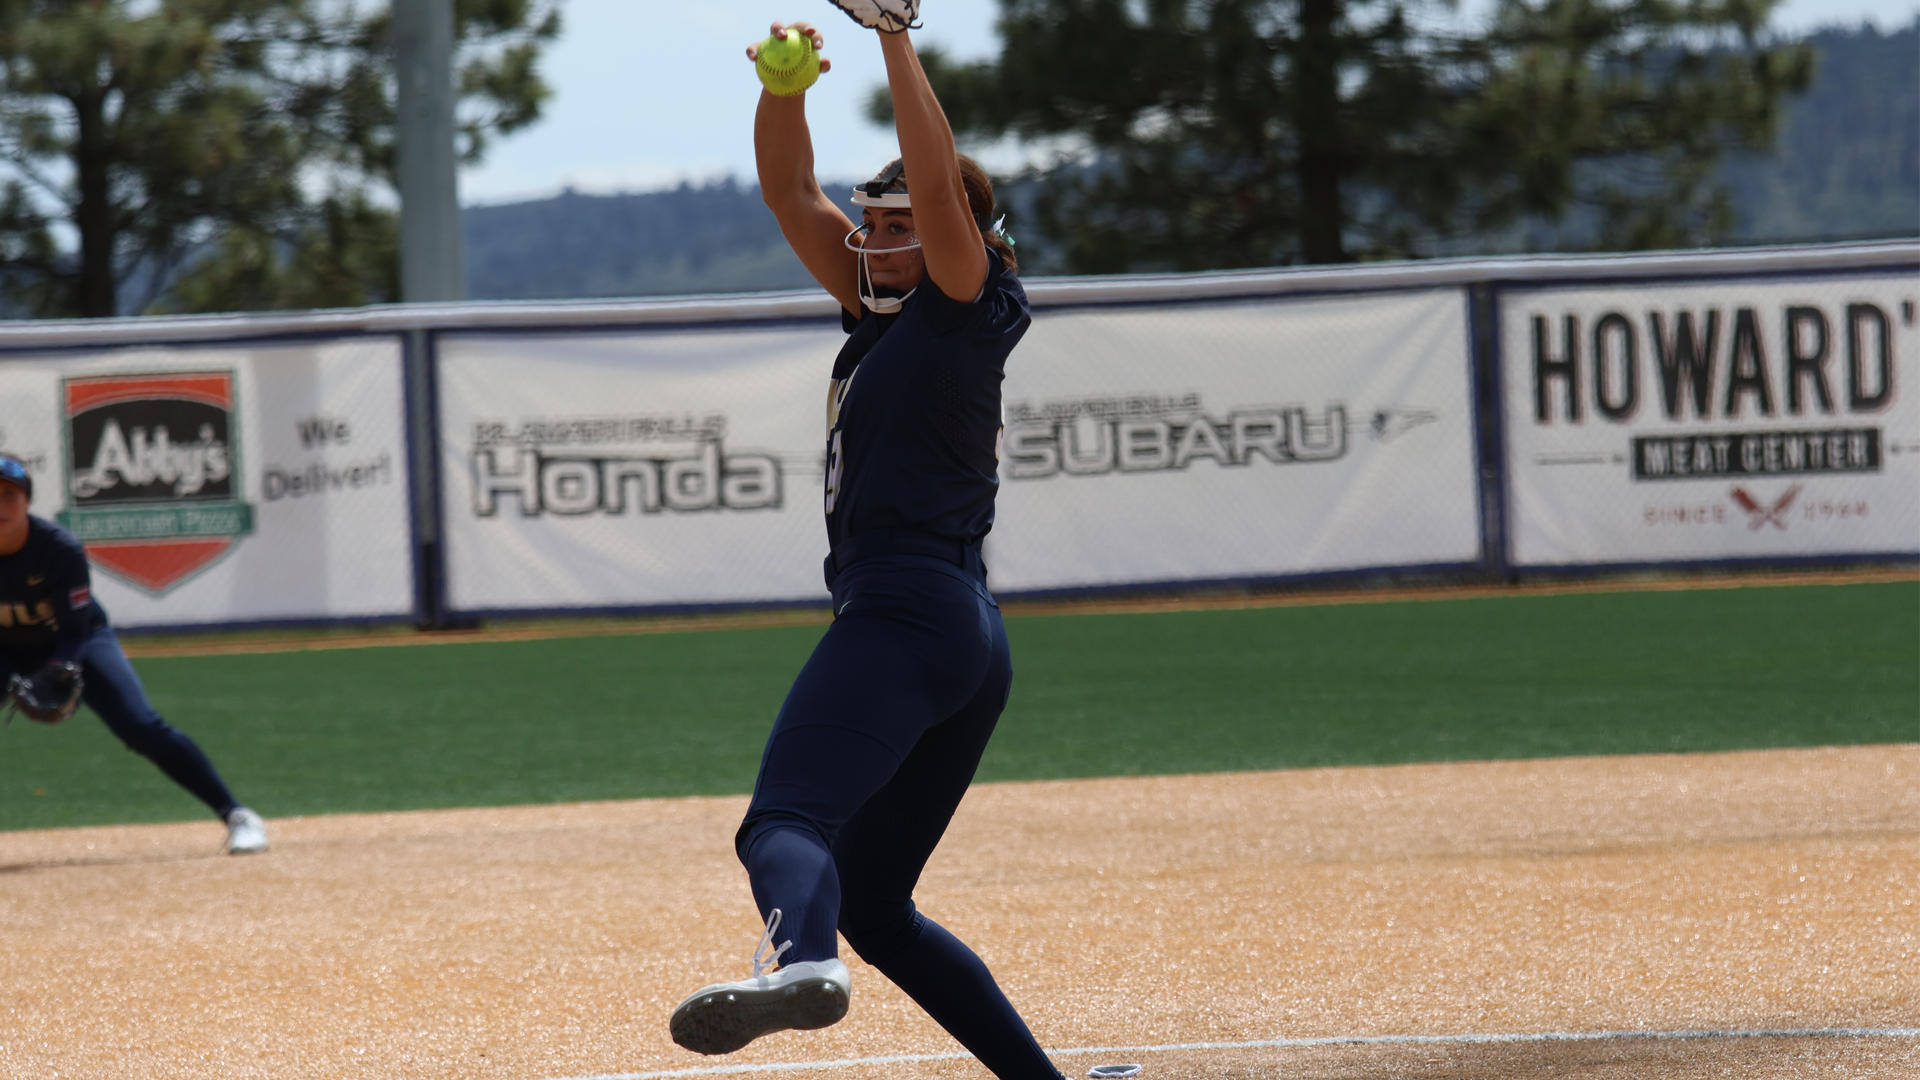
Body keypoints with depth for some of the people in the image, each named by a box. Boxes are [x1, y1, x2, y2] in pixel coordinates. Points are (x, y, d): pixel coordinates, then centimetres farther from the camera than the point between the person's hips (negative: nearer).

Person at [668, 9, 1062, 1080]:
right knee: (874, 903, 15)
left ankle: (799, 960, -61)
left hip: (907, 615, -10)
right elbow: (790, 193, 22)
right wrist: (784, 87, 5)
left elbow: (940, 187, -18)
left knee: (784, 819, -31)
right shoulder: (887, 313, 22)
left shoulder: (969, 309, -1)